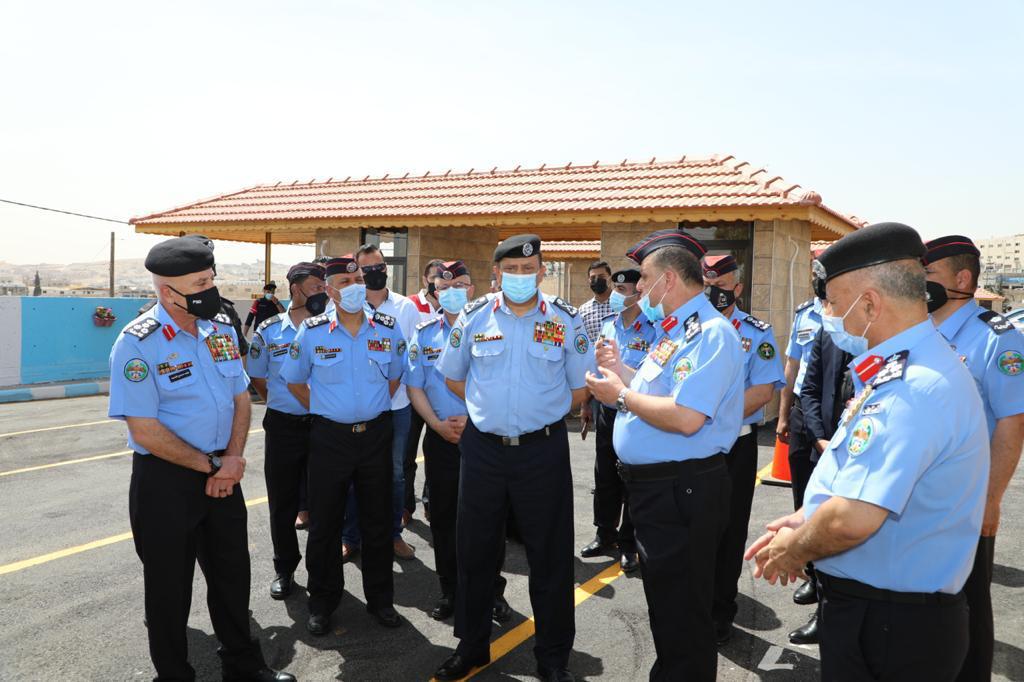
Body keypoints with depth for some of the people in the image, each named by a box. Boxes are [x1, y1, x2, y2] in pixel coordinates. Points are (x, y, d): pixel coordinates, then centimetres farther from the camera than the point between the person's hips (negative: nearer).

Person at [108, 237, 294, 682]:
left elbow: (241, 397, 8)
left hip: (223, 473, 6)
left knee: (232, 572, 18)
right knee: (169, 585, 11)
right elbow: (145, 431, -19)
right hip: (165, 481, -5)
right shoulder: (137, 344, -17)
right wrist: (210, 465, -14)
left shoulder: (220, 330, 2)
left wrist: (233, 458, -7)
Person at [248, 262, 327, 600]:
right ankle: (284, 568, 26)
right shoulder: (269, 331, 0)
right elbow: (257, 377, 11)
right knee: (282, 502, 9)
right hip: (282, 427, 0)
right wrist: (281, 405, 13)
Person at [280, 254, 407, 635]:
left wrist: (373, 408, 8)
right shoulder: (311, 332, -5)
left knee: (378, 522, 11)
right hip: (329, 437, -1)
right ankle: (322, 603, 25)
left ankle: (380, 599, 27)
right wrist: (326, 410, 4)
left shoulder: (388, 329, 0)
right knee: (324, 524, 7)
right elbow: (295, 382, 7)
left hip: (376, 435, 1)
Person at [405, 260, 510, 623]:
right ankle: (449, 591, 26)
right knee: (443, 517, 10)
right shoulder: (424, 334, 6)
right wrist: (438, 425, -9)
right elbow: (415, 387, 5)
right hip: (441, 439, 3)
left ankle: (493, 591, 20)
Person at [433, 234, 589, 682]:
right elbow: (453, 377, 14)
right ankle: (471, 646, 32)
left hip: (543, 449, -2)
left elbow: (579, 387, 5)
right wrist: (490, 409, 9)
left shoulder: (566, 320, -2)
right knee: (474, 551, 13)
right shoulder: (474, 317, 2)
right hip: (482, 448, 2)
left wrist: (541, 414, 6)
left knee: (550, 556, 7)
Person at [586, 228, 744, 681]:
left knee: (682, 615, 4)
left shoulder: (710, 333, -19)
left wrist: (621, 395, -17)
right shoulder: (673, 330, 14)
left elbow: (685, 418, -29)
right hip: (652, 486, 11)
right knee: (663, 602, 25)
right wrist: (620, 370, 8)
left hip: (681, 491, -10)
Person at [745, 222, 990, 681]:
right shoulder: (901, 369, 7)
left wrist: (795, 549, -13)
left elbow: (853, 519, -32)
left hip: (888, 626, -9)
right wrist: (804, 519, 8)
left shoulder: (915, 388, -28)